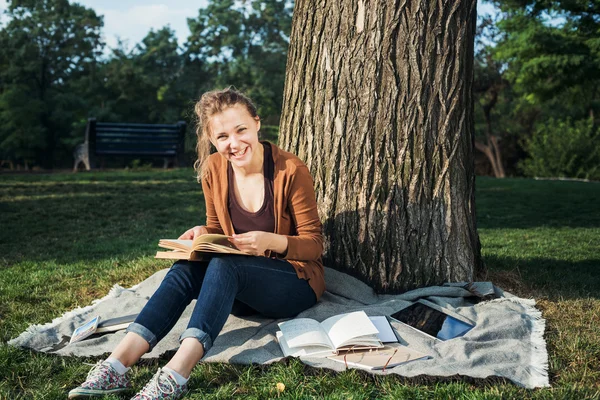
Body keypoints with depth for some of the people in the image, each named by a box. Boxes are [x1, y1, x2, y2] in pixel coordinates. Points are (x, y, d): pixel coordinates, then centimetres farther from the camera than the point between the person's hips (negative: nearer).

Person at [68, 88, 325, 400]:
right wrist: (203, 233, -11)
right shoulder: (213, 169, -2)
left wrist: (272, 241, -29)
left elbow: (314, 245, -11)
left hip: (296, 282, -5)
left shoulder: (291, 170, -17)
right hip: (242, 284, 5)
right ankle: (117, 366, -34)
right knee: (186, 268, -24)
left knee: (223, 265, -32)